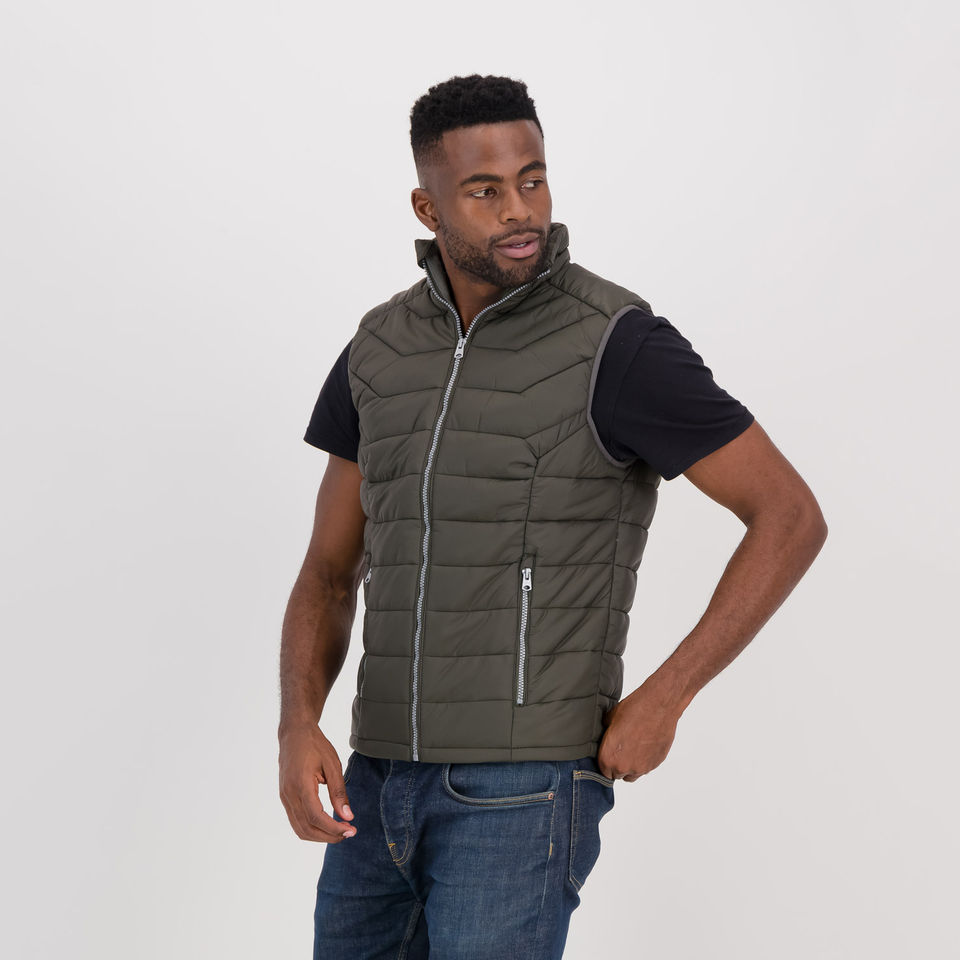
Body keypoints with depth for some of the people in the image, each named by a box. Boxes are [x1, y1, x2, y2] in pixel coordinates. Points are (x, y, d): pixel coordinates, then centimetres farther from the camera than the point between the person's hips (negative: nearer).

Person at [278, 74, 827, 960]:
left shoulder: (617, 345, -11)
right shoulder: (380, 353, 8)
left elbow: (792, 518, -9)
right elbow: (328, 579, 10)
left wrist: (661, 702, -12)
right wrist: (298, 732, -9)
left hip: (527, 782, -6)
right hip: (388, 780, 7)